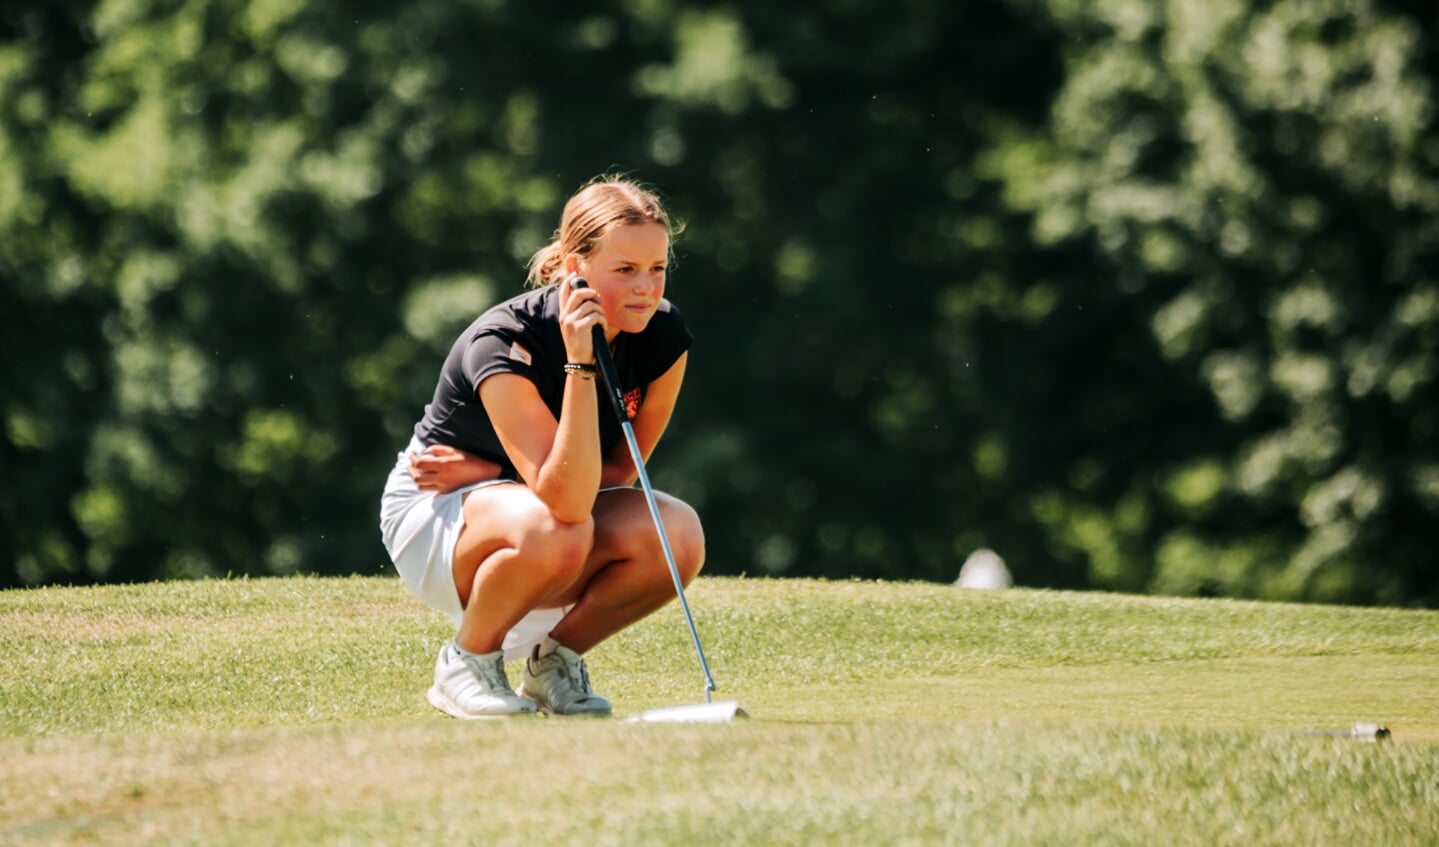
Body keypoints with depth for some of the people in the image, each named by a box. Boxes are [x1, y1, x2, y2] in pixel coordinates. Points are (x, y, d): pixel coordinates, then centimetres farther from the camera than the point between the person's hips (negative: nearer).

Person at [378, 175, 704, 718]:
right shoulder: (504, 343, -30)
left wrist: (487, 472, -17)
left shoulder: (664, 337, -14)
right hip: (433, 515, -5)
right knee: (550, 531, -40)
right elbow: (567, 501, -39)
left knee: (678, 535, -26)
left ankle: (554, 658, 0)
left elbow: (620, 471, -5)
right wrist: (580, 362, -45)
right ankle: (465, 663, -10)